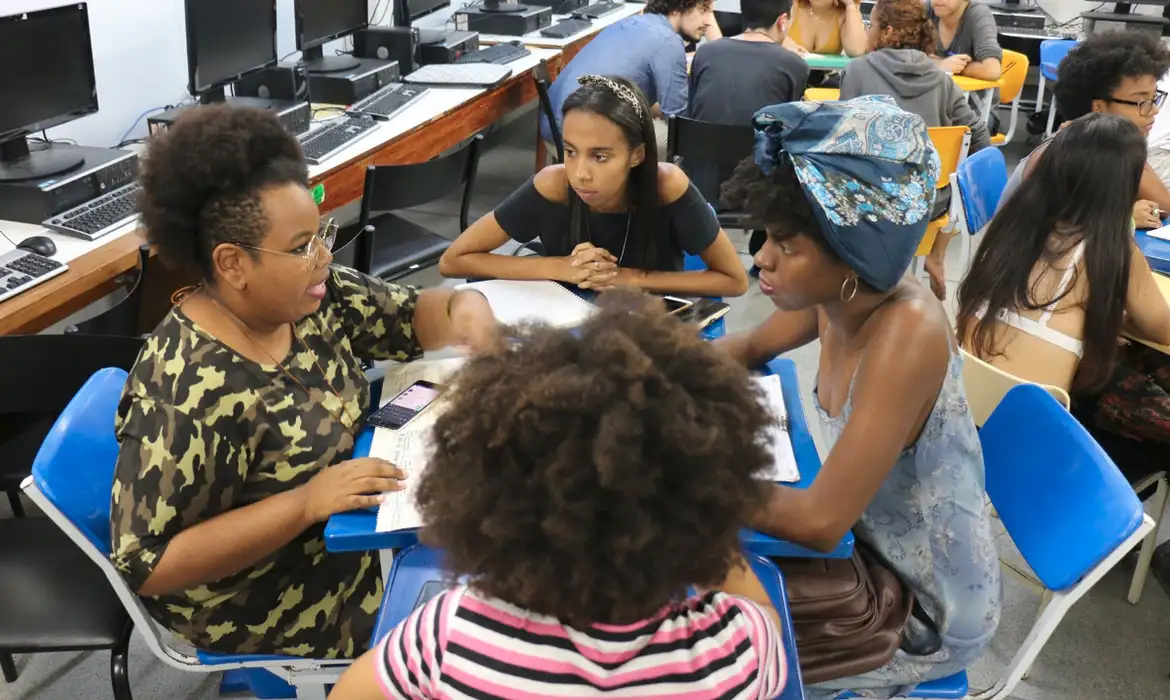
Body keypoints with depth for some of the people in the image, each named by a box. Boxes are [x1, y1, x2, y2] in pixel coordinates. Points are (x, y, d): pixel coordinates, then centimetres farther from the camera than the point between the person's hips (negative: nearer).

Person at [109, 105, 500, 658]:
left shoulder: (312, 297, -11)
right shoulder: (183, 393, -31)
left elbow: (413, 315, 2)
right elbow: (145, 566, -28)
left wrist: (465, 307, -22)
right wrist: (305, 502, -34)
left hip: (342, 524, 7)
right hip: (268, 601, -7)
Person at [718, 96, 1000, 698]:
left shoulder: (907, 333, -35)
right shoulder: (844, 289, -12)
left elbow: (820, 520, -35)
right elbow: (754, 346, 9)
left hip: (929, 610, -6)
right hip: (873, 547, 6)